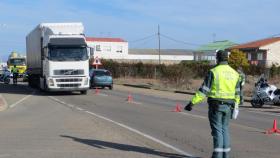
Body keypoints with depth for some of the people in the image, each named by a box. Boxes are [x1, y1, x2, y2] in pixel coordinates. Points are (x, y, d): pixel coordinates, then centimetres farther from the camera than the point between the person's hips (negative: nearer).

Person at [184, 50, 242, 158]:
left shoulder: (213, 72, -10)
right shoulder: (234, 73, 7)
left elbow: (203, 90, -15)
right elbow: (237, 93, 14)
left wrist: (192, 103, -12)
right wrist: (236, 106, 27)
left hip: (216, 105, -5)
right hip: (228, 106, 5)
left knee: (217, 130, -3)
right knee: (225, 129, 15)